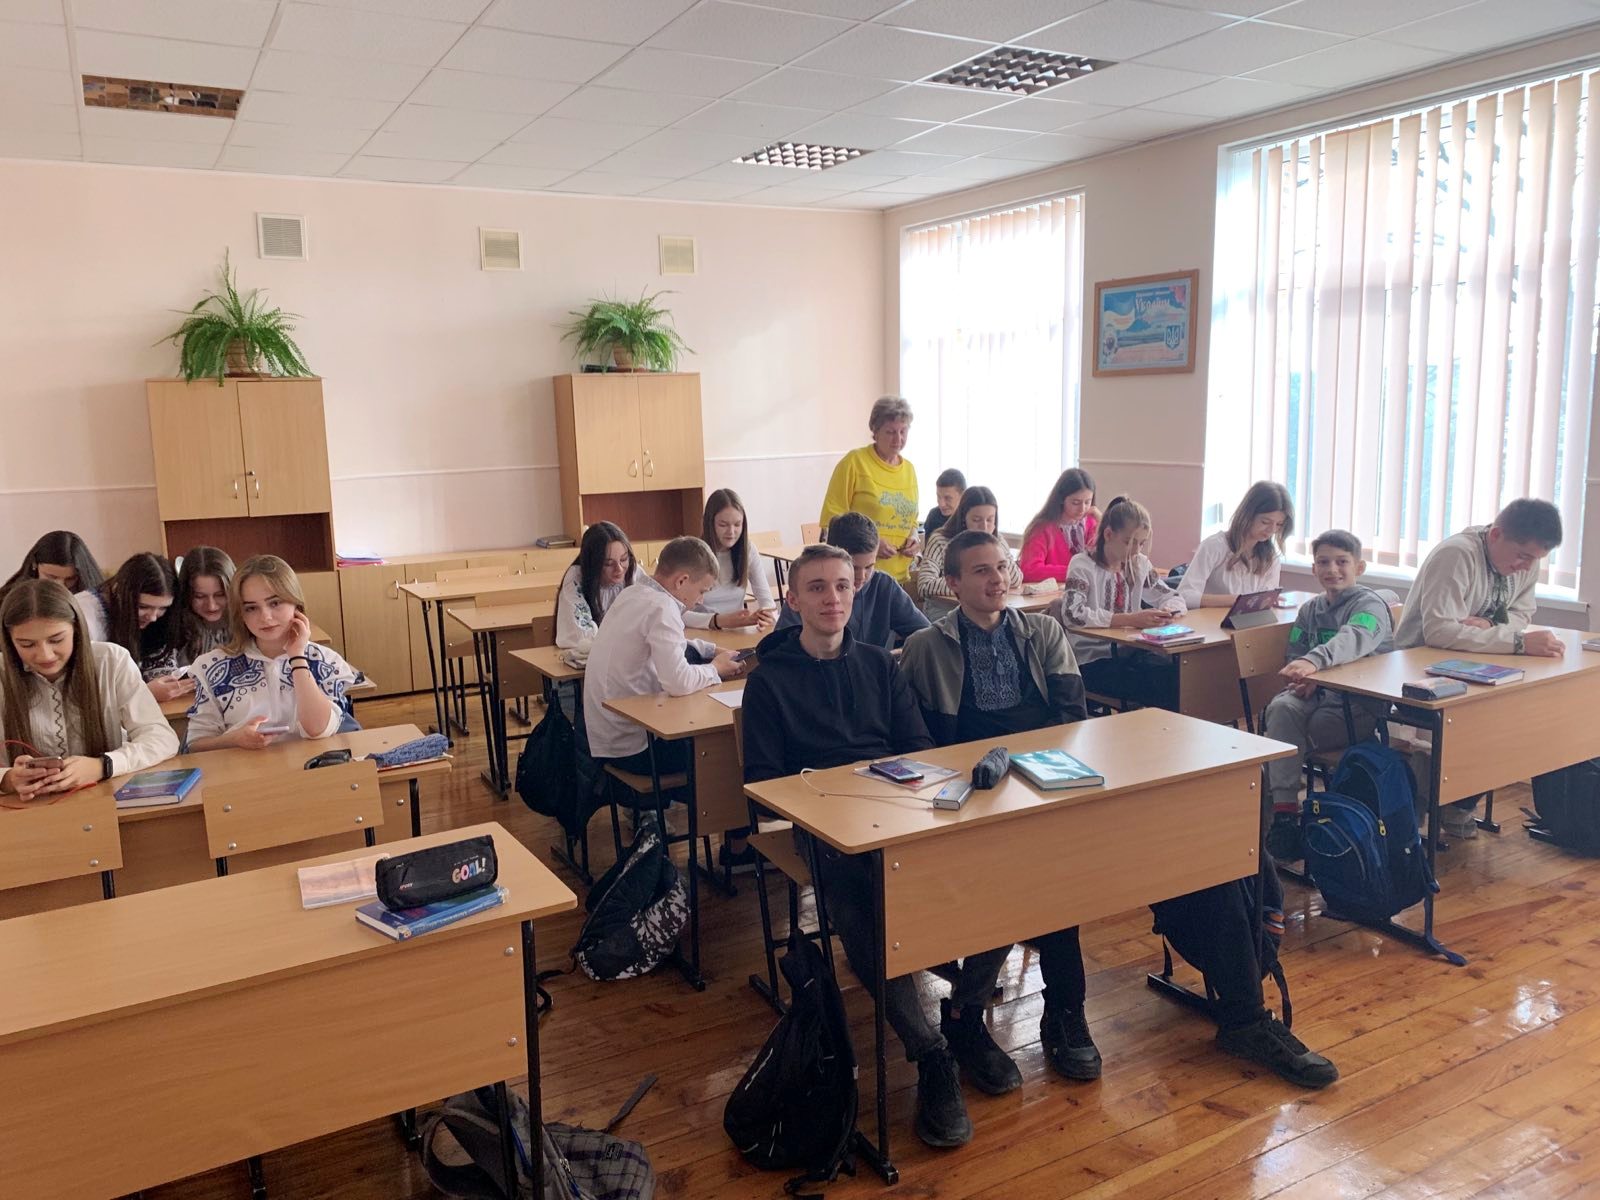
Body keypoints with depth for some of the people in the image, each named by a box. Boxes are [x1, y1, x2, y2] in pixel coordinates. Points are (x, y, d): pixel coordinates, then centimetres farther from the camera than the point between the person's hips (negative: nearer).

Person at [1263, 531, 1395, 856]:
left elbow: (1354, 638, -31)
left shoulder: (1371, 604, -8)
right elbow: (1295, 657, 14)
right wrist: (1302, 679, -12)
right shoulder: (1310, 609, 13)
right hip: (1319, 694, 4)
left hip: (1361, 704, -4)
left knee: (1314, 723, -30)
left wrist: (1314, 660, -50)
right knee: (1281, 707, -27)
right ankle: (1284, 808, -30)